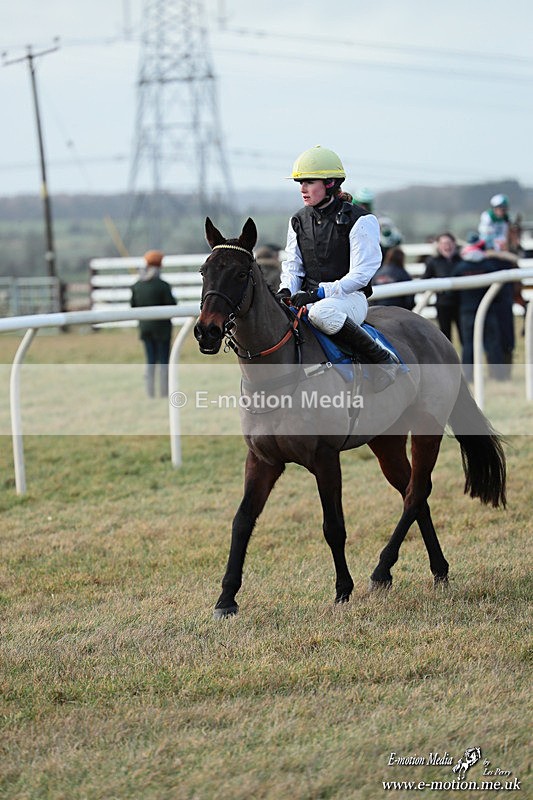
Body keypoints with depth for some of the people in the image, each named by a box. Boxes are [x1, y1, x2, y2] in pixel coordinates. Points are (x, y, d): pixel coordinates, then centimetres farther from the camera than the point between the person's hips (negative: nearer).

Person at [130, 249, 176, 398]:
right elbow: (172, 307, -14)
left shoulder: (137, 286, 0)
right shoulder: (162, 285, -16)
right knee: (163, 361, 3)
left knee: (150, 361, 11)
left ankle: (150, 393, 9)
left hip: (145, 327, 5)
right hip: (161, 327, -5)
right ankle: (164, 393, 1)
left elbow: (133, 307, 5)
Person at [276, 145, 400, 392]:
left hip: (350, 297, -5)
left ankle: (382, 359, -24)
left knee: (322, 312, -41)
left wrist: (321, 292, -23)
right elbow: (292, 266, 14)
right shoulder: (299, 221, 11)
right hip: (310, 297, 5)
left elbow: (361, 273, -13)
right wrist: (286, 290, -9)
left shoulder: (359, 220, -7)